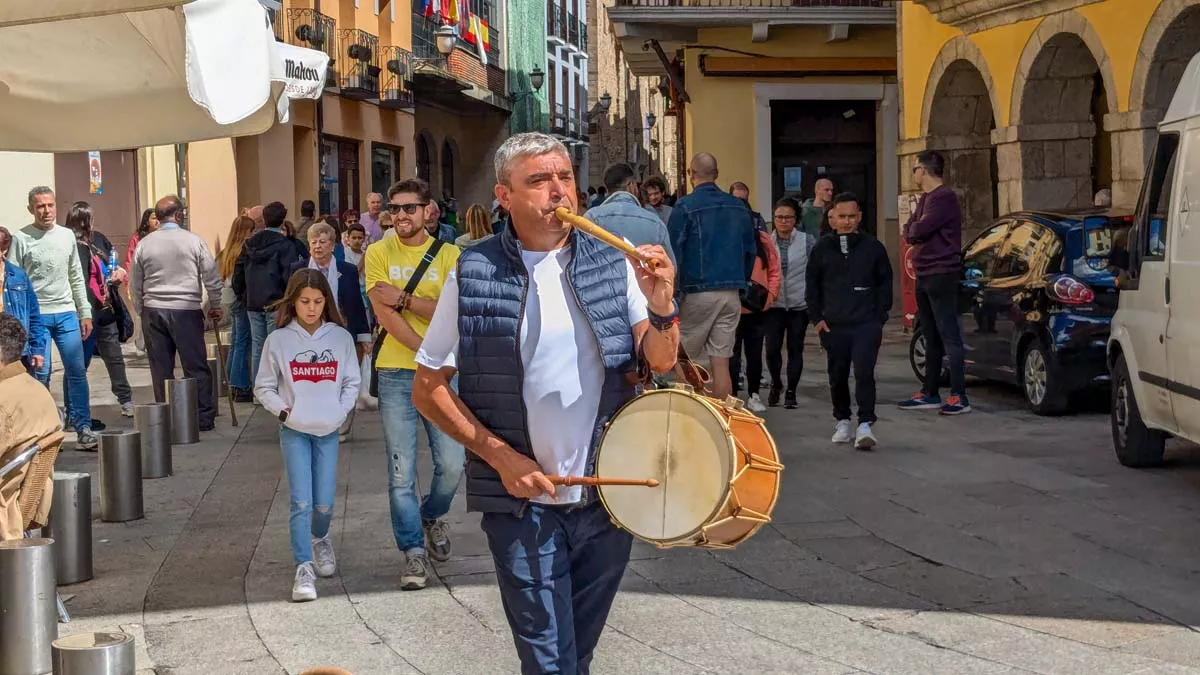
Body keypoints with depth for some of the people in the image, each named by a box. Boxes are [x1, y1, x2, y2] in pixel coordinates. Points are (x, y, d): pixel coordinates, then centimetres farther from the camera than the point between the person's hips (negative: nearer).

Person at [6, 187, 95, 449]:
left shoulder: (67, 236, 10)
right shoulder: (21, 238, -2)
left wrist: (85, 313, 11)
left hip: (66, 313, 3)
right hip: (35, 316, -3)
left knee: (77, 371, 0)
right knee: (41, 373, -2)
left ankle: (83, 429, 5)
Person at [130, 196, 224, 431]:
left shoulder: (144, 244, 4)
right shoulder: (193, 241, -5)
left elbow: (135, 284, 11)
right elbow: (211, 277, -1)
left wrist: (142, 311, 22)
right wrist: (215, 305, 11)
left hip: (153, 310, 3)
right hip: (186, 310, -3)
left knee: (161, 367, 8)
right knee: (196, 366, 3)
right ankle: (203, 417, 5)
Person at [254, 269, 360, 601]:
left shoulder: (341, 338, -1)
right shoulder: (278, 340, -4)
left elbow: (352, 382, 6)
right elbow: (264, 387, 4)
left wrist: (341, 411, -6)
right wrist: (283, 411, -8)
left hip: (328, 431, 1)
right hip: (294, 432, -1)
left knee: (324, 503, 5)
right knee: (301, 501, -10)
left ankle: (320, 538, 38)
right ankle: (304, 569, -7)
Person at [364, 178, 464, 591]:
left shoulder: (449, 256, 3)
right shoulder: (379, 253, 2)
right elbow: (385, 314, -7)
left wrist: (404, 298, -15)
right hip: (396, 374, -1)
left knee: (452, 464, 0)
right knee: (401, 473, -1)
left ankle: (432, 516, 31)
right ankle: (414, 551, 11)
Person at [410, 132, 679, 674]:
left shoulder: (612, 262, 0)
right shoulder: (474, 274, -7)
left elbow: (660, 362, -4)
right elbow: (428, 390, -2)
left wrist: (661, 306, -25)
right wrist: (501, 456, -11)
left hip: (608, 495, 3)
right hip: (523, 502, -3)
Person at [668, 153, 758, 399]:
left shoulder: (685, 207, -7)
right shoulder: (739, 207, 8)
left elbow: (673, 252, -8)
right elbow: (751, 251, 15)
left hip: (697, 293, -4)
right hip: (731, 293, 4)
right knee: (721, 362, 4)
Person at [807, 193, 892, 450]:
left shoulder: (872, 247, 2)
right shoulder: (822, 248, 6)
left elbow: (884, 283, 8)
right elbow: (812, 284, 13)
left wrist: (880, 317, 1)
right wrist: (817, 317, 6)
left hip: (866, 324, -2)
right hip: (833, 325, 3)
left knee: (864, 373, -14)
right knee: (838, 376, 11)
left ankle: (865, 424, -13)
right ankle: (843, 422, 25)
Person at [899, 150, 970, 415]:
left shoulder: (944, 197, -13)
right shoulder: (925, 199, 20)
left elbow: (919, 230, -21)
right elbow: (910, 230, 15)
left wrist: (910, 230, 0)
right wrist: (913, 231, -6)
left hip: (941, 275, -10)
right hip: (924, 275, 10)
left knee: (949, 336, -10)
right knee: (931, 338, 14)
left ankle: (959, 397, -11)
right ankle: (930, 393, 21)